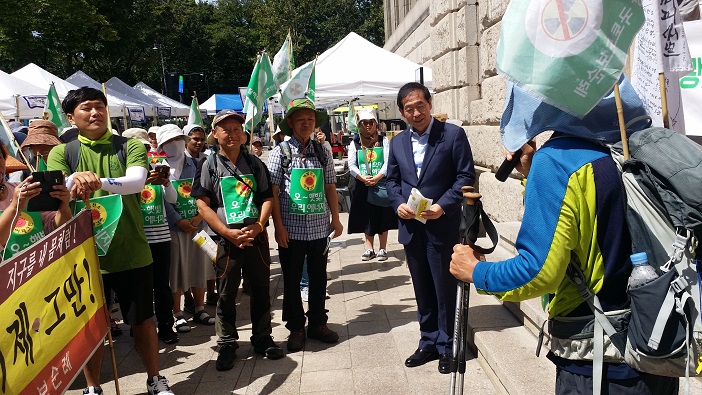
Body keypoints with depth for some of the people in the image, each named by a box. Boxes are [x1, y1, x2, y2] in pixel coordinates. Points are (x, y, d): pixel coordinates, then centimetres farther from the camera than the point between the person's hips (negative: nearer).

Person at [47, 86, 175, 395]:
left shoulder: (129, 146, 0)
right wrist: (75, 178, -38)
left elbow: (136, 182, -18)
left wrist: (100, 181, -37)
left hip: (131, 251, 0)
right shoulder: (61, 153, 2)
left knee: (143, 319, 12)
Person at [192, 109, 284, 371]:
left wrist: (259, 225, -11)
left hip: (257, 236, 2)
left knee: (261, 290, 11)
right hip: (227, 239, -2)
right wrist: (229, 233, -14)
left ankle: (262, 339, 26)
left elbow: (267, 197, 7)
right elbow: (203, 205, -5)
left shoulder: (254, 163, 8)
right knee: (226, 294, 7)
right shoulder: (209, 166, 1)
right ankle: (227, 345, 21)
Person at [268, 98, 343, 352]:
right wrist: (279, 226, -10)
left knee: (319, 278, 14)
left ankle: (318, 323, 30)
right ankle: (296, 328, 24)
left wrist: (336, 219, 7)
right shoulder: (281, 152, -4)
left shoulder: (323, 152, 6)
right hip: (292, 228, -3)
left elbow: (330, 187, 10)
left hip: (320, 227, 3)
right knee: (292, 280, 9)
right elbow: (272, 192, -6)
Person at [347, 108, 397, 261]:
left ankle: (382, 248, 13)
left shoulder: (384, 141, 4)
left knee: (382, 217, 3)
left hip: (381, 184, -1)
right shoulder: (355, 143, 8)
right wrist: (363, 178, -16)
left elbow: (388, 163, -5)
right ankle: (369, 249, 17)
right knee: (366, 217, 7)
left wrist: (376, 177, -19)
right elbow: (352, 165, 0)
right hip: (362, 185, 2)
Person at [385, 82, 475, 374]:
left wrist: (442, 205, -19)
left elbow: (466, 177, -8)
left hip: (442, 227, -5)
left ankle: (447, 346, 21)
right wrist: (398, 203, -5)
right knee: (422, 290, 15)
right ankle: (429, 342, 29)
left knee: (445, 289, 5)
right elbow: (392, 180, 15)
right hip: (411, 227, 5)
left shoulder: (453, 134, -6)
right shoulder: (397, 142, 9)